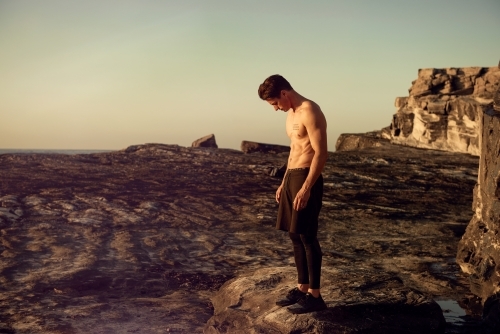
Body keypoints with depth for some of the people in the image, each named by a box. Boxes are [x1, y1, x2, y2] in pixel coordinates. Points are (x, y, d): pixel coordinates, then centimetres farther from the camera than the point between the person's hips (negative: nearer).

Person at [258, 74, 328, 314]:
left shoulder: (310, 112, -14)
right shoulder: (292, 114, 16)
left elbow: (321, 153, -20)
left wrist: (306, 188, -24)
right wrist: (284, 183, 21)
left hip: (306, 178, -10)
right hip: (292, 177, 10)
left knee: (307, 236, -6)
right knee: (294, 234, 12)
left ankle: (315, 296, 2)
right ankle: (302, 288, 21)